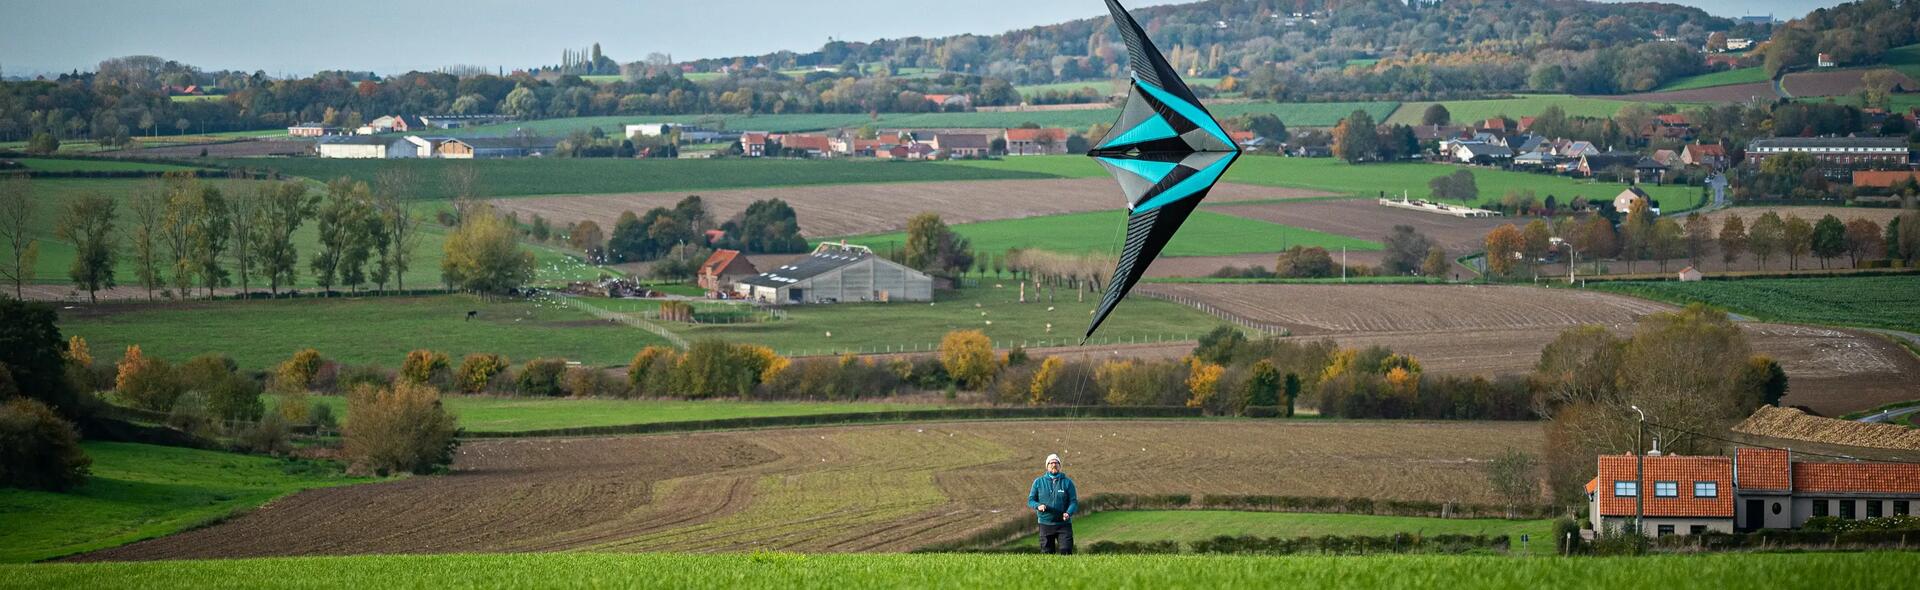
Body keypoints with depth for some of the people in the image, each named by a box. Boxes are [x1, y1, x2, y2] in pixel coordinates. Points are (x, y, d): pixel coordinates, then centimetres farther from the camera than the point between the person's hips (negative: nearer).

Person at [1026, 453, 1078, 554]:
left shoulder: (1067, 482, 4)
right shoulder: (1038, 482, 7)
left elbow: (1074, 501, 1)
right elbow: (1030, 500, 8)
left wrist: (1068, 513, -20)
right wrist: (1038, 506, -16)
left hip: (1063, 524, -1)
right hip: (1045, 524, 1)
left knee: (1066, 551, -11)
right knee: (1047, 553, 3)